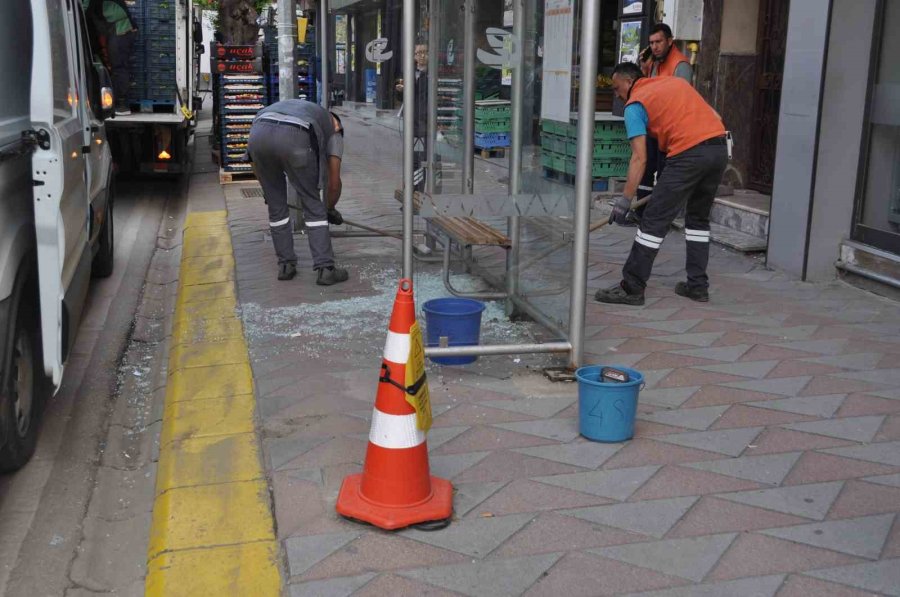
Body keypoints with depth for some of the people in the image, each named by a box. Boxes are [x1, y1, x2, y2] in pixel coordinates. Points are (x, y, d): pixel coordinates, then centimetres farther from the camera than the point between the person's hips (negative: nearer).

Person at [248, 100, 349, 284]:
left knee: (276, 206, 21)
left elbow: (256, 165, 35)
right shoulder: (333, 130, 31)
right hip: (293, 137, -4)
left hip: (258, 133, 4)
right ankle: (325, 268, 9)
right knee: (313, 206, 12)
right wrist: (330, 210, 45)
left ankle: (286, 265, 25)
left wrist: (267, 191, 46)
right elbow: (334, 182, 28)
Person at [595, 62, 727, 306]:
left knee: (654, 220, -2)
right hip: (719, 148, 7)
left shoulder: (635, 104, 4)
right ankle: (698, 285, 23)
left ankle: (632, 288, -1)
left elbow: (640, 158, -6)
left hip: (689, 154, -7)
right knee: (698, 218, 21)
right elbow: (714, 117, 24)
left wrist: (625, 199, -6)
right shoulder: (676, 81, 25)